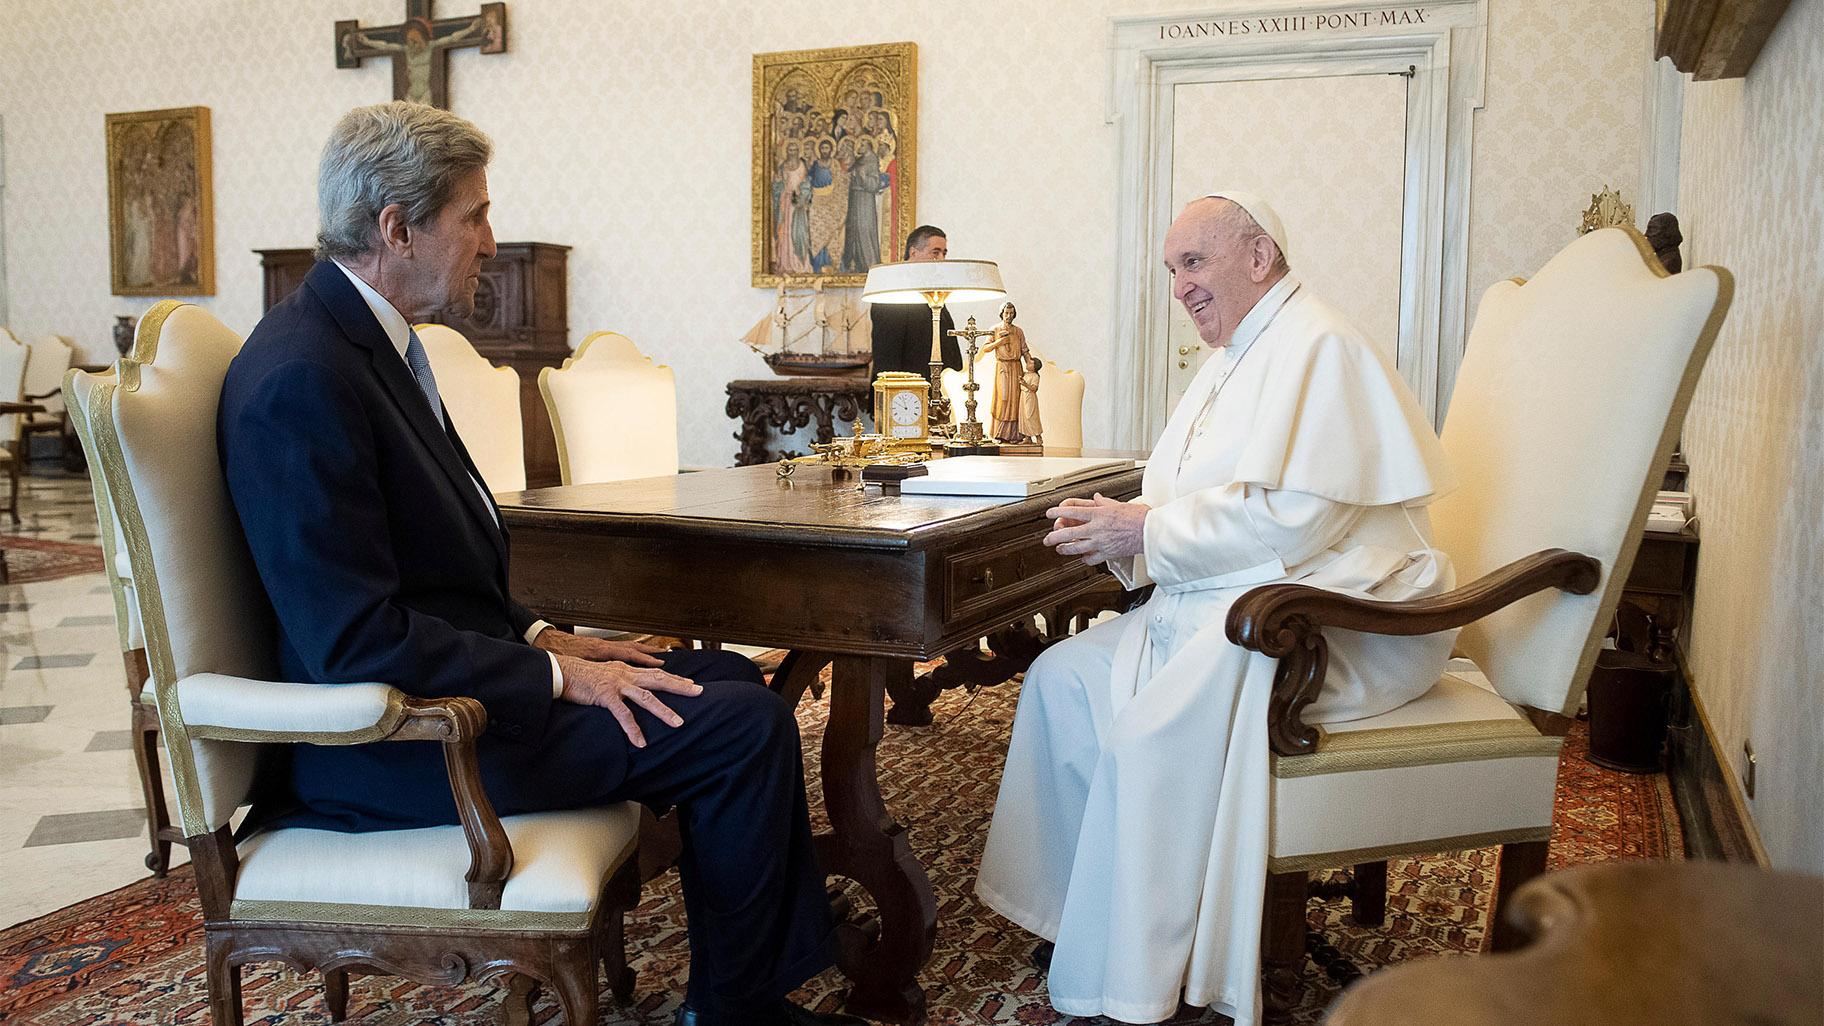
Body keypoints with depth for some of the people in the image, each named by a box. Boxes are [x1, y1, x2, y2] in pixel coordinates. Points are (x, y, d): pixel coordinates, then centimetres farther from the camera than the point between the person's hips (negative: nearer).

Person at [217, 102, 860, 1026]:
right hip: (394, 739, -10)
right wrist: (556, 676, -19)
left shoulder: (367, 340, 10)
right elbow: (357, 640, -25)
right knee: (743, 724, -14)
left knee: (726, 676, 10)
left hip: (447, 673, 10)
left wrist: (539, 637, 4)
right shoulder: (301, 379, -22)